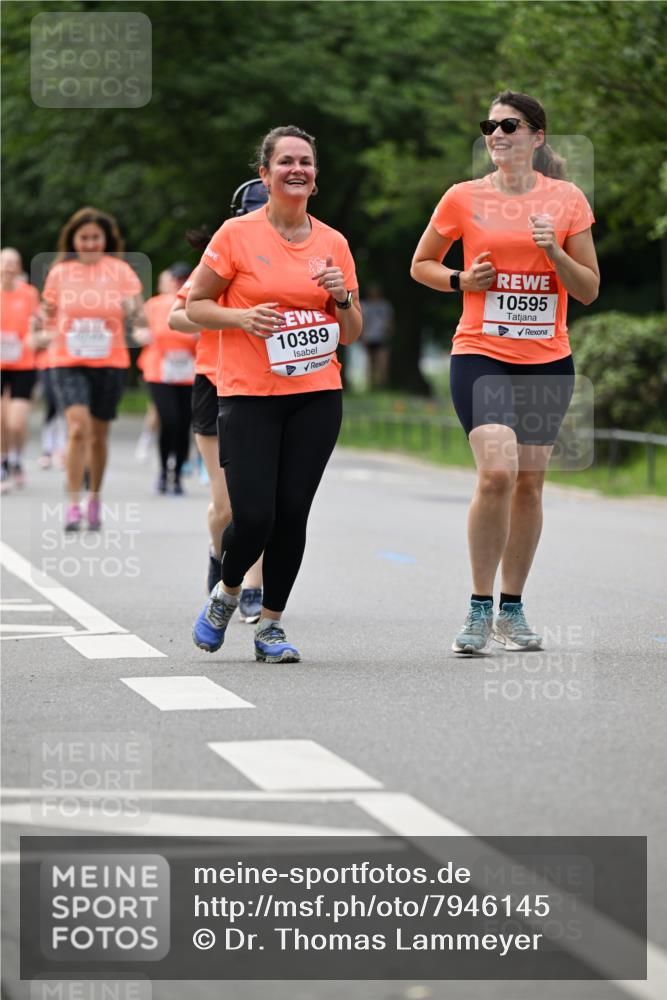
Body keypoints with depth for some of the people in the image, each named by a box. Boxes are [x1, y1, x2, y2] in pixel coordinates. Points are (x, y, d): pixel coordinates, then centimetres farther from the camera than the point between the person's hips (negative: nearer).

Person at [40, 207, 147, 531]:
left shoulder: (120, 270, 1)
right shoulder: (60, 272, 3)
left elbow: (141, 321, -3)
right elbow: (49, 315, 12)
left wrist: (134, 312, -25)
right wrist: (45, 320, -11)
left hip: (109, 363, 1)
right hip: (68, 363, -1)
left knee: (98, 436, 8)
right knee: (78, 428, -18)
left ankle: (95, 499, 28)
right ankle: (74, 504, -15)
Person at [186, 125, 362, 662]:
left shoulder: (333, 244, 7)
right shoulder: (237, 235, -3)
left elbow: (351, 333, 14)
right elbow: (196, 305, 3)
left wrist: (342, 298, -7)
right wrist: (242, 317, -15)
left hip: (316, 396, 3)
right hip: (248, 395, -3)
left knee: (293, 512, 0)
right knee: (253, 516, -10)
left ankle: (271, 624, 15)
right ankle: (227, 592, 21)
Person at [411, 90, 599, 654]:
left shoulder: (566, 199, 3)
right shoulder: (464, 198, 1)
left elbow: (589, 290, 5)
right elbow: (421, 264, 14)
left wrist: (554, 252, -12)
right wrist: (461, 280, -5)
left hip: (548, 360, 2)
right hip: (481, 354, -2)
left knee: (529, 482, 7)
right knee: (497, 472, -19)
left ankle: (512, 609, 20)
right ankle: (480, 609, -8)